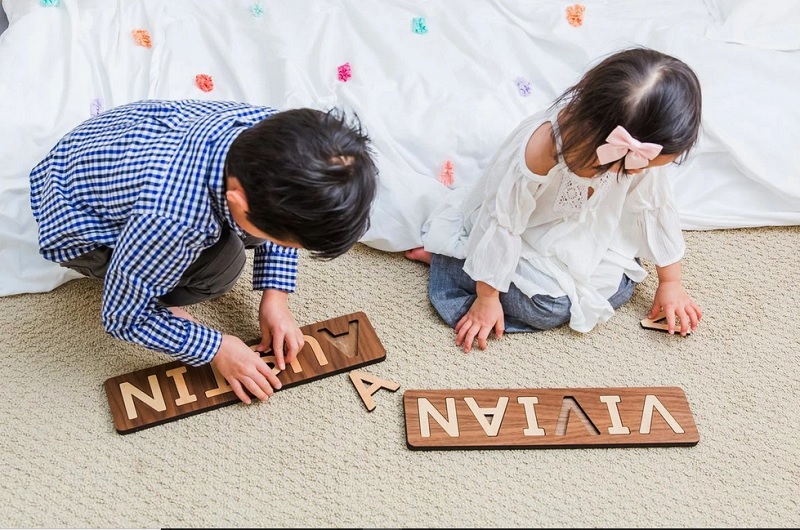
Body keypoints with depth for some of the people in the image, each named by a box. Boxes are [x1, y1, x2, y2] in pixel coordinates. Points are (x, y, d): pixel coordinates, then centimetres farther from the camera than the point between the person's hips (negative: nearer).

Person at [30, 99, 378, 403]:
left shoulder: (274, 135, -27)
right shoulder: (171, 220, -45)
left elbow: (284, 216, -3)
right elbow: (122, 318, -25)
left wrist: (275, 294, -10)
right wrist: (216, 348, -18)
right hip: (78, 212, -5)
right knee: (222, 262, -24)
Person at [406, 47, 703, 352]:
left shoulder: (644, 149, -25)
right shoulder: (537, 152, -42)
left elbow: (656, 208, -7)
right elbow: (502, 223, -28)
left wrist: (670, 282, 1)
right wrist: (486, 298, -18)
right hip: (523, 235, -6)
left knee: (618, 287, -4)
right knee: (549, 307, -19)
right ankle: (444, 257, 0)